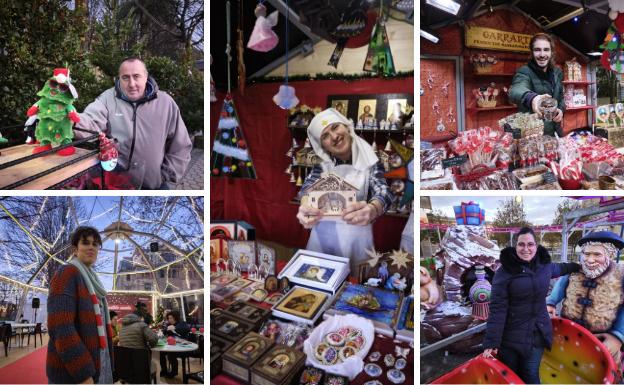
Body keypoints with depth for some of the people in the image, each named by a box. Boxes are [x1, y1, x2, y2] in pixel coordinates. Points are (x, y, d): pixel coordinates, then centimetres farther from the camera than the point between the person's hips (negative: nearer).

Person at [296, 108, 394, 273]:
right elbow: (307, 190, -15)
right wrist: (305, 209, -39)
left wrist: (372, 209, -43)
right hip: (323, 234, 2)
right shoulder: (322, 165, 0)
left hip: (357, 234, -1)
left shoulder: (370, 161, -6)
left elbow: (384, 192, -20)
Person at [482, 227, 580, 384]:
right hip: (510, 336, -3)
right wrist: (492, 342, -19)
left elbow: (559, 268, 28)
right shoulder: (504, 271, -14)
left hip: (537, 334, 4)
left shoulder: (544, 265, 1)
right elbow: (497, 308, -16)